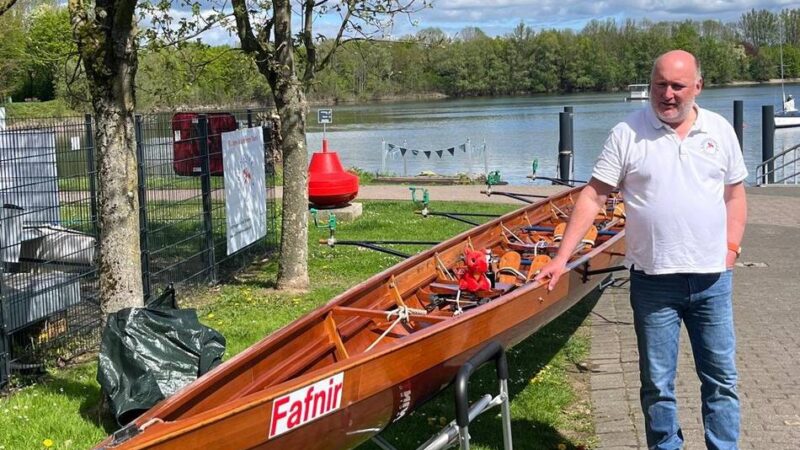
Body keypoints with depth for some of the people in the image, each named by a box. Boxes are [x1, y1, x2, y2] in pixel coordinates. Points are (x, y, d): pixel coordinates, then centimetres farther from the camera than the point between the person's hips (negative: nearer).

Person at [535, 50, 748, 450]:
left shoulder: (719, 130, 5)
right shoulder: (627, 133, -3)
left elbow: (734, 194, 14)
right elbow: (593, 196, -5)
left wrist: (731, 246, 2)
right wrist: (562, 257, -10)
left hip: (712, 278, 2)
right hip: (654, 279, -2)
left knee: (721, 379, 9)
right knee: (657, 384, 8)